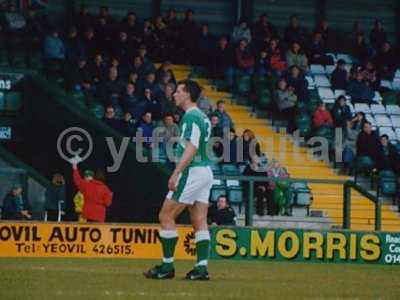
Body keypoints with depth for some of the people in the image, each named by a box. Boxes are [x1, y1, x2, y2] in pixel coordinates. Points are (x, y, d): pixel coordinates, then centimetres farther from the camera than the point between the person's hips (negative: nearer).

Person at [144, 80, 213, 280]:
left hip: (192, 171, -9)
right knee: (200, 222, 5)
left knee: (166, 216, -4)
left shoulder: (191, 116, -12)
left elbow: (192, 148, -20)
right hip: (205, 171, 9)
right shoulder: (202, 117, 18)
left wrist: (176, 173, -24)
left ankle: (167, 266, -3)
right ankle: (202, 268, 0)